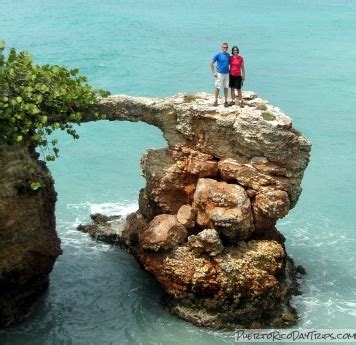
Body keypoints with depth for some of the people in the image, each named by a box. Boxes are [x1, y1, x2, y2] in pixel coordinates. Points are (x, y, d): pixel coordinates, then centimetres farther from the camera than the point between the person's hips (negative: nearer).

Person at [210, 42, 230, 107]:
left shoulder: (228, 55, 6)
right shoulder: (218, 55, -7)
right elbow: (211, 63, -7)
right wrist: (214, 73, -9)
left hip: (227, 74, 4)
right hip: (219, 74, -4)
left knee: (226, 87, 7)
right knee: (217, 87, -1)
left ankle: (226, 101, 15)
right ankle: (215, 101, 8)